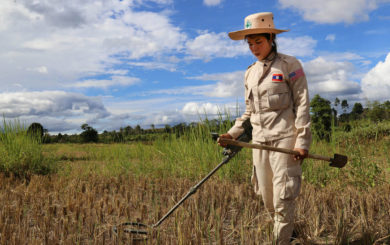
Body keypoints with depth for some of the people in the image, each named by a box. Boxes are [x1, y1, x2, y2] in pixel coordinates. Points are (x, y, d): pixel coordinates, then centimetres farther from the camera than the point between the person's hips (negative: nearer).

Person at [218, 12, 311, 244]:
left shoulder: (289, 65, -1)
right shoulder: (250, 72, 15)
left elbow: (302, 103, -6)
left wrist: (302, 141, -13)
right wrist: (233, 134, 8)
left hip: (285, 138, -6)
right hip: (259, 141, 6)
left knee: (283, 197, -6)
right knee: (267, 198, 10)